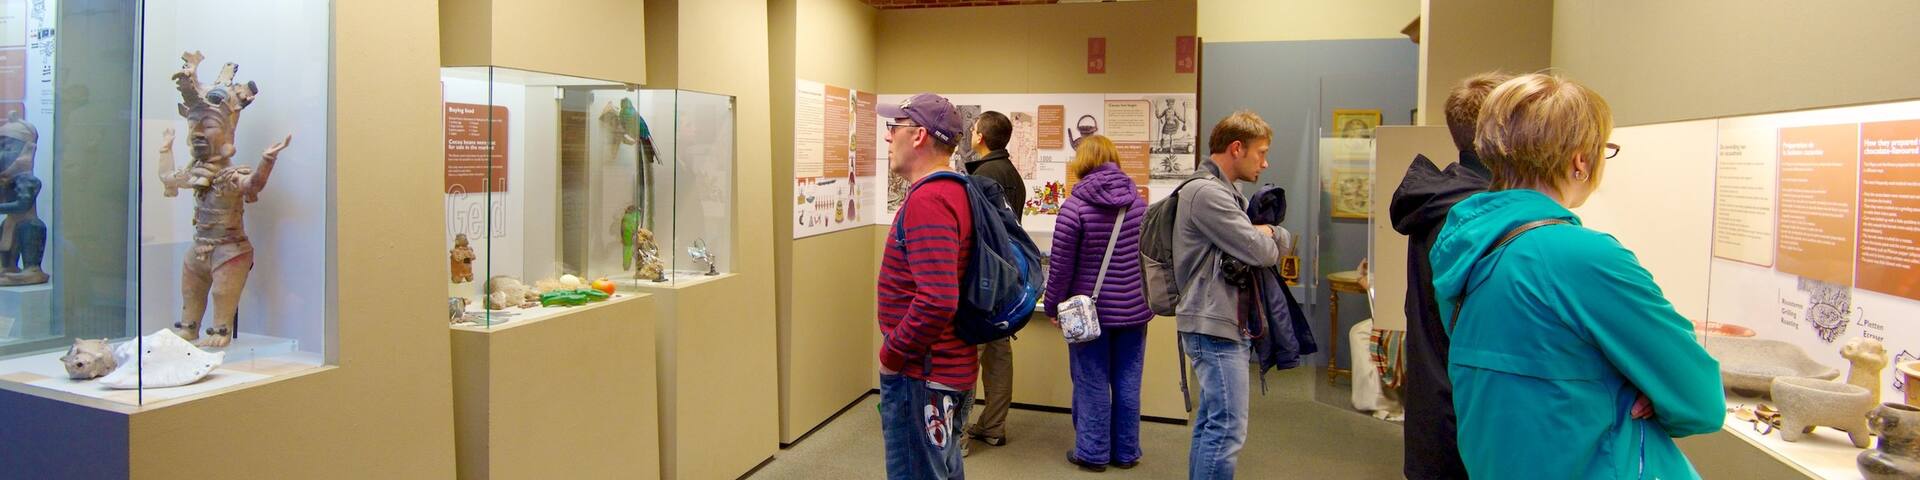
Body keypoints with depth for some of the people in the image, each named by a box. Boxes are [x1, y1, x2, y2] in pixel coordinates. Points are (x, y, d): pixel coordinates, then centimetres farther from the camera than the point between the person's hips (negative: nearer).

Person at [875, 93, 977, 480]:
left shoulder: (927, 201, -22)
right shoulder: (956, 191, 9)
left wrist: (892, 354, -18)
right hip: (951, 368, 10)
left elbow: (936, 301, -32)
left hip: (920, 375, -10)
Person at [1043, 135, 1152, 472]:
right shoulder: (1139, 202, 2)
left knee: (1092, 383, 6)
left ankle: (1092, 453, 15)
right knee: (1128, 382, 11)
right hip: (1134, 308, 4)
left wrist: (1053, 306, 1)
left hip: (1091, 309, -4)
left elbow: (1061, 265, -11)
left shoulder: (1075, 206, -12)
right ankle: (1126, 452, 22)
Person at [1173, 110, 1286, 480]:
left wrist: (1265, 235, -3)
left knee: (1211, 423, 15)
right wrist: (1268, 239, 4)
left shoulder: (1227, 193, 18)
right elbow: (1261, 251, -18)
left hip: (1230, 324, 11)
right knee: (1228, 428, -10)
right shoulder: (1206, 192, -16)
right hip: (1215, 327, -11)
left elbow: (1278, 241, 19)